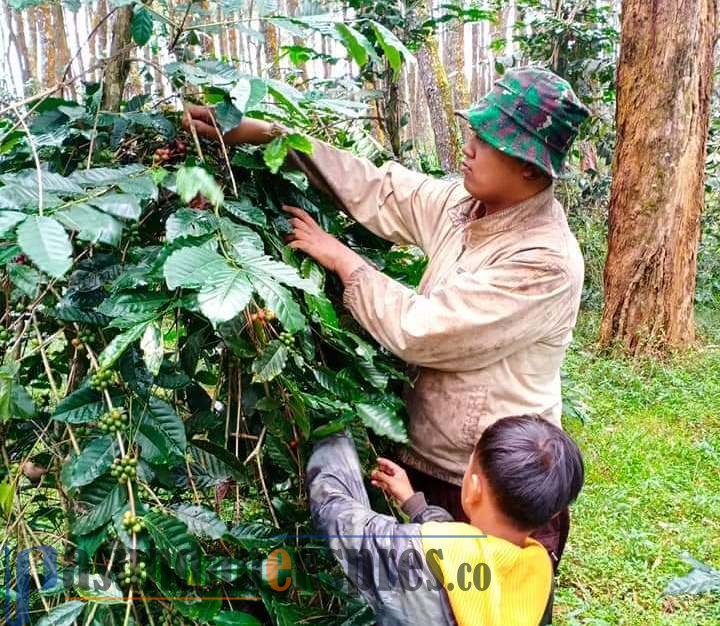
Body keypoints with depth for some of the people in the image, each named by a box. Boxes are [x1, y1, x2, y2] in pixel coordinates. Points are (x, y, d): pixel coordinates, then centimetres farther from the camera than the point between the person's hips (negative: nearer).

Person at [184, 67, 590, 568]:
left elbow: (421, 330, -27)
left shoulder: (545, 261, -26)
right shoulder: (464, 204, -3)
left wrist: (342, 259, -15)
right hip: (428, 461, 7)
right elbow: (372, 189, 0)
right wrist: (262, 133, -7)